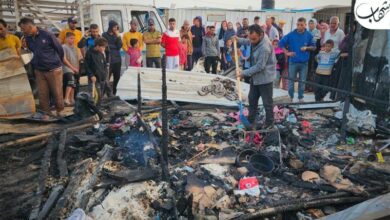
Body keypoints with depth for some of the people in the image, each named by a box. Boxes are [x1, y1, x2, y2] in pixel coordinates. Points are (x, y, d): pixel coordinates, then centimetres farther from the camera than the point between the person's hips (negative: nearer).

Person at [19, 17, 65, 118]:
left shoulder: (47, 35, -10)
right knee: (42, 94, 4)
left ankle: (60, 111, 19)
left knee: (57, 93, 1)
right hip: (39, 71, 5)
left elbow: (60, 49, -1)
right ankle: (45, 113, 16)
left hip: (54, 70, -4)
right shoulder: (28, 39, 6)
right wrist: (35, 65, 12)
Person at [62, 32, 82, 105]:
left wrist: (77, 68, 4)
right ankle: (66, 99, -27)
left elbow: (79, 59, 16)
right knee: (71, 82, -25)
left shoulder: (75, 48, 13)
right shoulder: (64, 47, -6)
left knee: (73, 85, 10)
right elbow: (64, 59, -11)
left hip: (75, 70, 7)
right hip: (67, 69, -7)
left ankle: (71, 100, 20)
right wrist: (73, 68, -11)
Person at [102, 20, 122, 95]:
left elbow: (119, 46, 0)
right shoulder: (105, 35, 1)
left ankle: (114, 93, 18)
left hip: (117, 59, 5)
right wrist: (115, 47, 0)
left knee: (117, 77, 7)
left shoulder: (117, 35, 14)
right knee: (107, 78, -9)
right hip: (109, 60, -5)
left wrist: (118, 36, -5)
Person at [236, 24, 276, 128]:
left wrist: (245, 73, -22)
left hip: (264, 78, -9)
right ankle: (251, 120, 31)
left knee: (267, 102, 5)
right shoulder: (256, 39, -3)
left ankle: (269, 123, 22)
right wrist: (238, 40, 13)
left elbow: (260, 66, -28)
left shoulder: (264, 48, -31)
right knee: (252, 99, 17)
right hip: (255, 76, 9)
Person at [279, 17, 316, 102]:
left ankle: (301, 97, 23)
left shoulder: (309, 35, -2)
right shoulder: (291, 34, -7)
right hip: (293, 61, -1)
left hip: (304, 62, 1)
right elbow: (281, 43, -1)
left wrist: (306, 48, -13)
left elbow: (313, 47, 6)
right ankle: (290, 97, 21)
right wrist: (287, 52, -5)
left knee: (302, 81, 10)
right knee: (291, 80, 7)